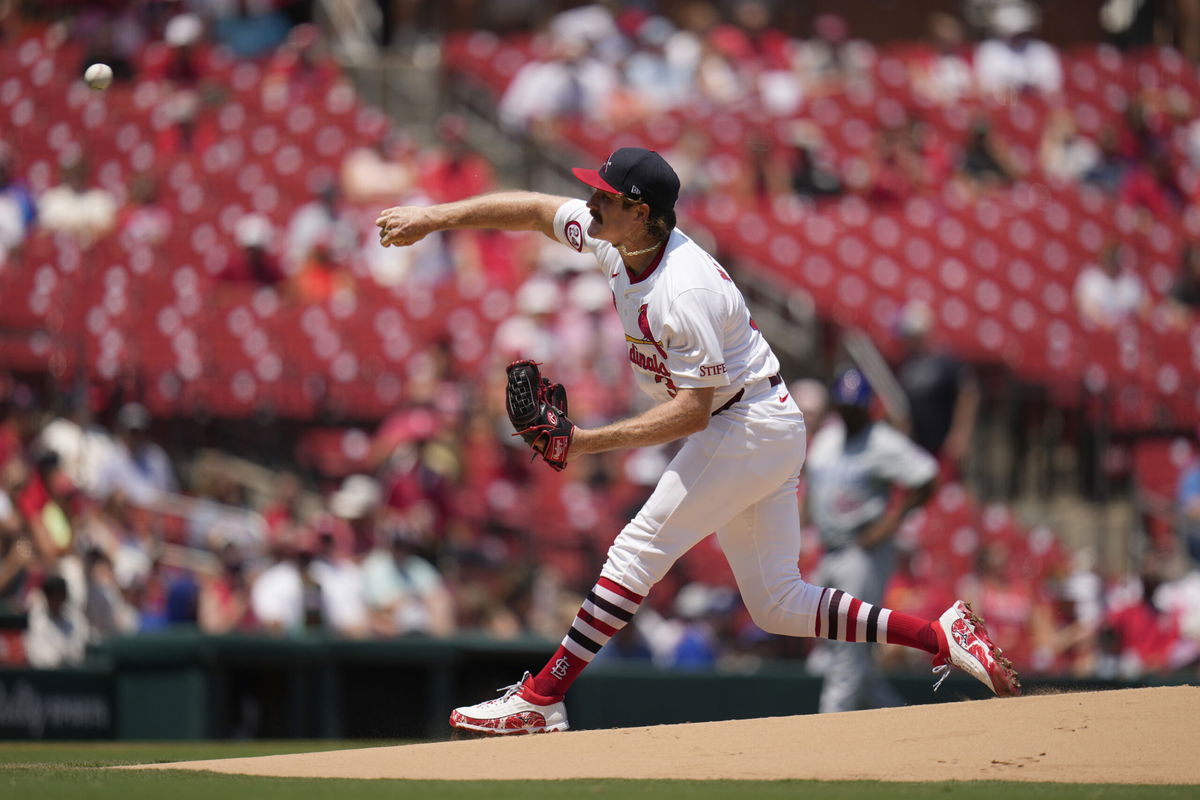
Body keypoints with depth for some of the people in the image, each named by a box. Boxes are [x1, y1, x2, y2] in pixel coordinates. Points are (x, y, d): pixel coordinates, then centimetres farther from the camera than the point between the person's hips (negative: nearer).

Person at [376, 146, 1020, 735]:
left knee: (641, 547, -12)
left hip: (749, 427, -10)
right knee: (775, 605, 8)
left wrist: (593, 442, -26)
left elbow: (691, 411, -26)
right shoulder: (616, 236, -2)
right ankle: (942, 637, 9)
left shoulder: (684, 292, -27)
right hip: (769, 433, 10)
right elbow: (537, 208, 9)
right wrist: (434, 219, 3)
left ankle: (540, 699, -12)